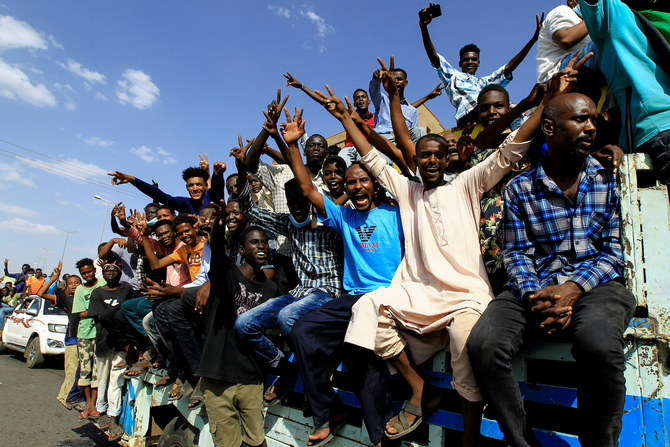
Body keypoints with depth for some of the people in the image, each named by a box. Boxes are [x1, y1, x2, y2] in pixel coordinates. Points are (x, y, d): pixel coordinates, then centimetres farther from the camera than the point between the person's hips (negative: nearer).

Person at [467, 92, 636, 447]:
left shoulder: (610, 180, 7)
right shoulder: (520, 189, 6)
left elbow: (615, 251, 3)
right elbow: (518, 255, 2)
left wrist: (574, 288, -14)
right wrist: (534, 296, -17)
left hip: (596, 285, 0)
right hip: (535, 288, 1)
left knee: (599, 344, -35)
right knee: (483, 345, -26)